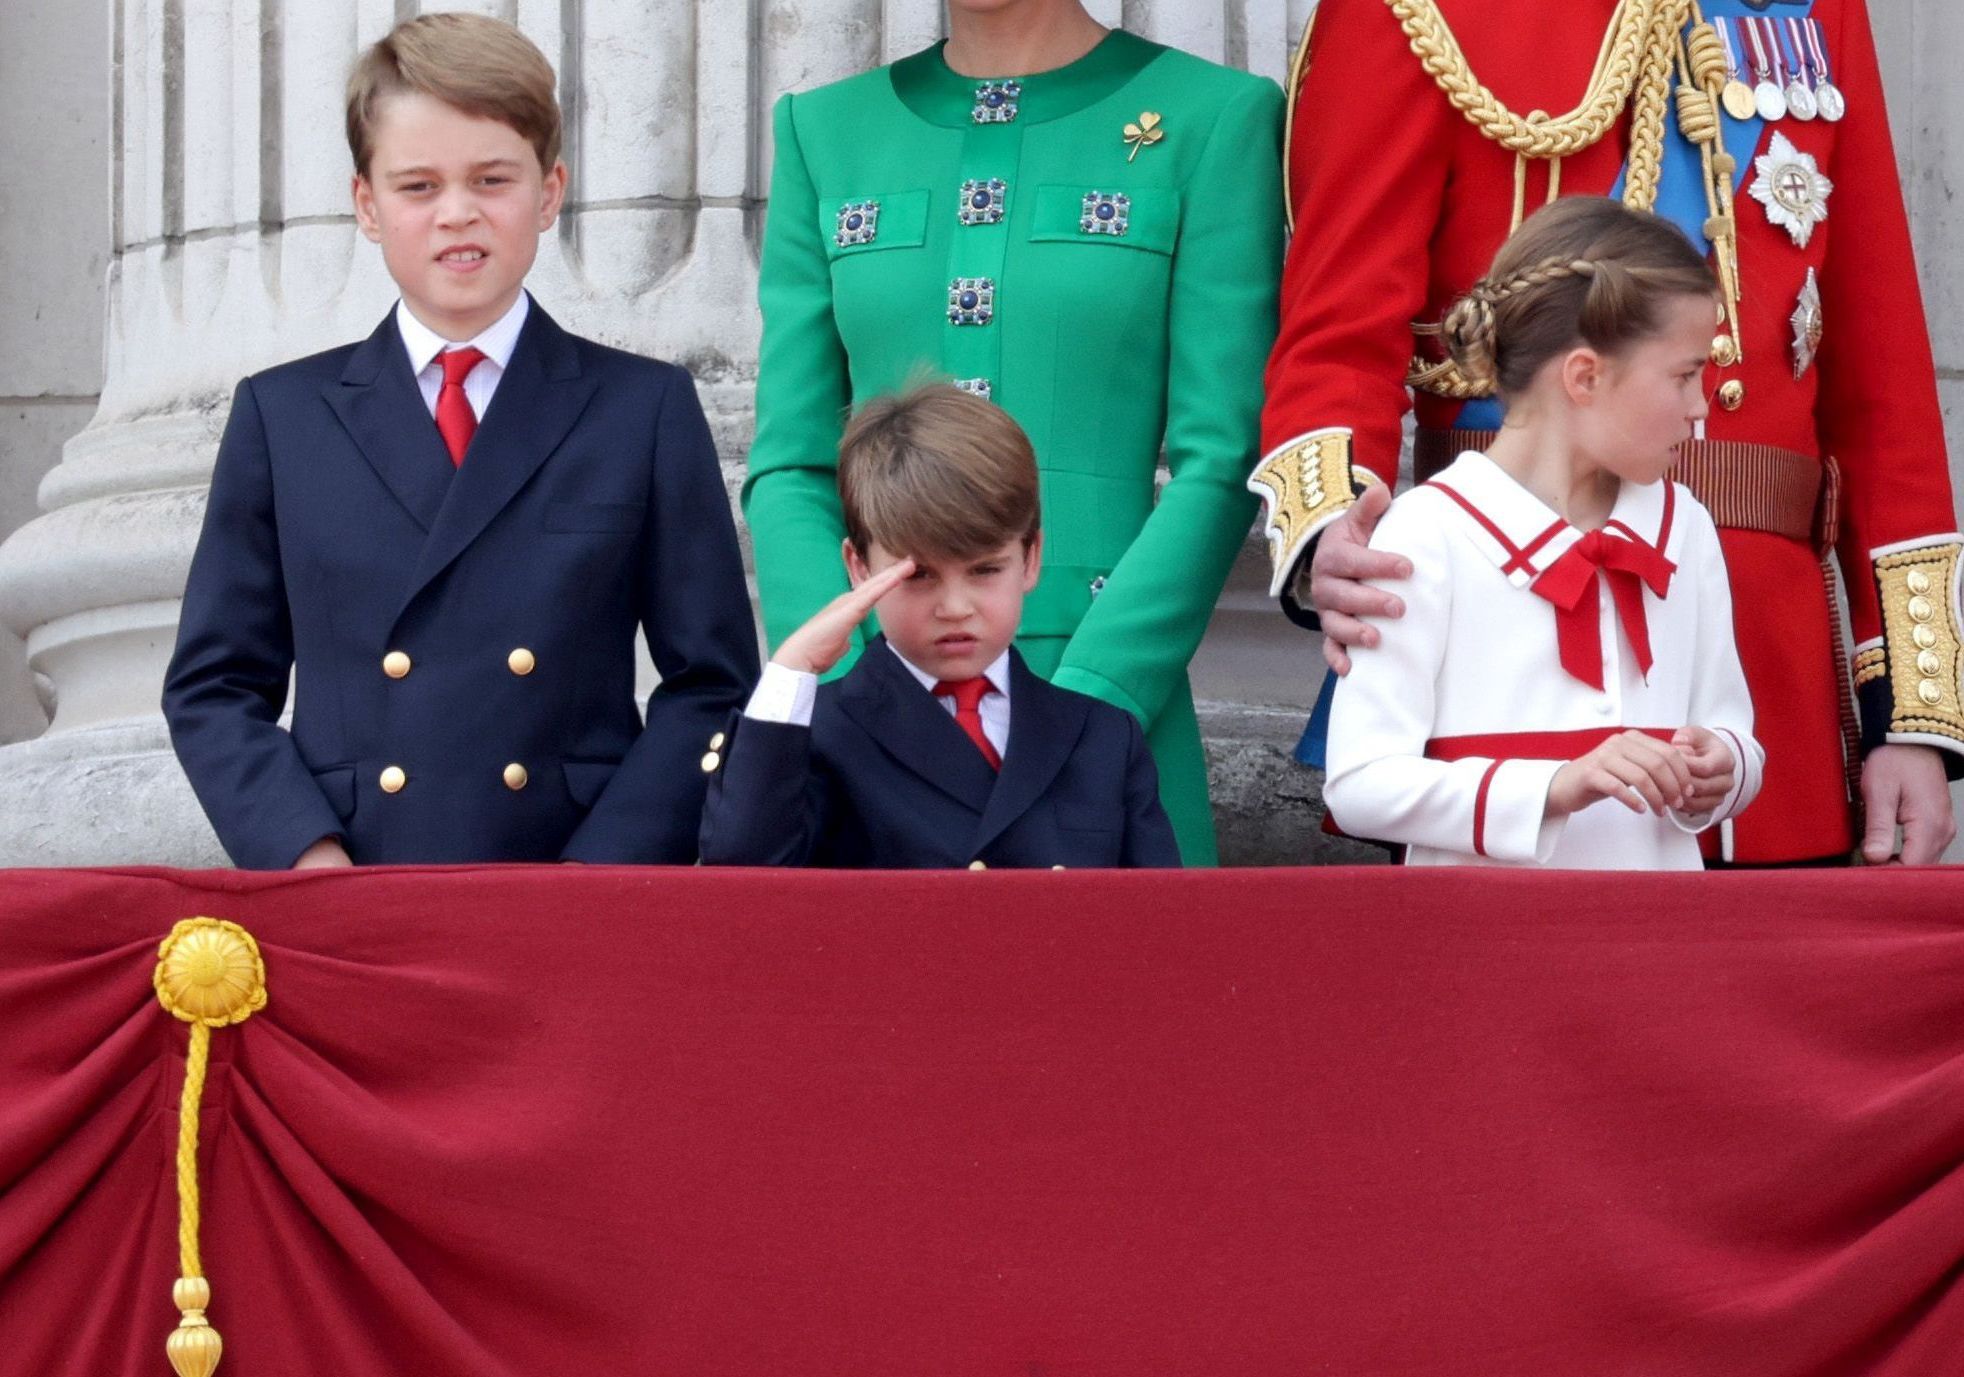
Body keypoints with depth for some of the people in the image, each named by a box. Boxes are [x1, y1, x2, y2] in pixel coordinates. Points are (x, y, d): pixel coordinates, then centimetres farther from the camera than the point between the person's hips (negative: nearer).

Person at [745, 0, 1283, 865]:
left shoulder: (1213, 117, 0)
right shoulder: (825, 129, 10)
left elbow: (1219, 466, -6)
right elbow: (790, 466, 6)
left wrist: (1080, 714, -14)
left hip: (1102, 697, -3)